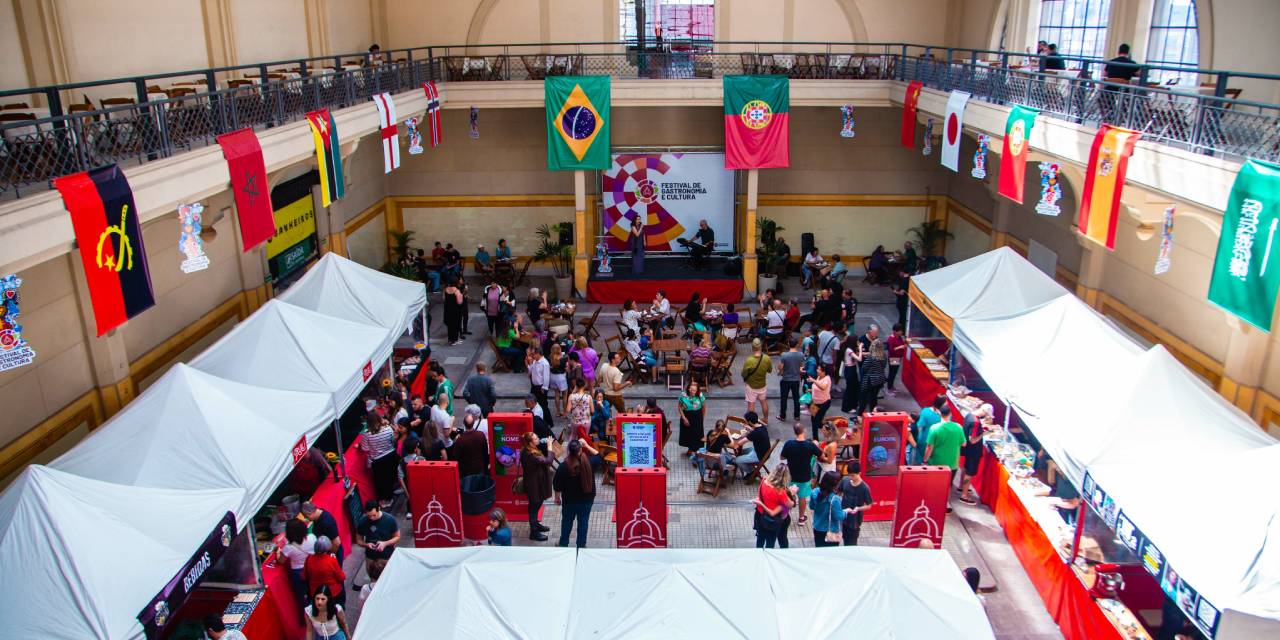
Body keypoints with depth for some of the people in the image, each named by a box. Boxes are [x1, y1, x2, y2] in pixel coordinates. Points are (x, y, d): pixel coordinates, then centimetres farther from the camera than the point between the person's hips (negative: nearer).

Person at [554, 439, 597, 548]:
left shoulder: (563, 466, -20)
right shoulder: (589, 462, -17)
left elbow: (557, 485, -11)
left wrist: (557, 496, 6)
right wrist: (587, 446, 4)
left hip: (570, 499, 0)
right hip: (587, 498, 1)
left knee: (567, 521, 19)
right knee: (583, 521, 14)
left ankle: (563, 544, 33)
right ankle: (581, 545, 24)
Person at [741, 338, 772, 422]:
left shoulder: (749, 361, -29)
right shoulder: (766, 358, -20)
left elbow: (744, 374, -17)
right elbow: (770, 370, -2)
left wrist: (745, 379, 3)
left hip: (751, 385, -3)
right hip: (763, 385, 4)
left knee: (751, 404, 11)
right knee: (764, 402, 24)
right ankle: (766, 419, 40)